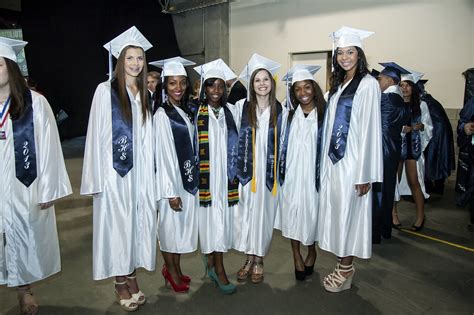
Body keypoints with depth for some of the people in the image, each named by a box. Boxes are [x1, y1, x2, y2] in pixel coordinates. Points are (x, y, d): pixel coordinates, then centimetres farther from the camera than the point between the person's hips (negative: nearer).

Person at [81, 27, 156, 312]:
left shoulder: (145, 94, 10)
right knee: (117, 224, 4)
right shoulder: (106, 90, -5)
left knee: (137, 222, 10)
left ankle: (132, 276, 26)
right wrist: (96, 179, -11)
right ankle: (121, 283, 20)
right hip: (114, 171, -4)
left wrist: (149, 175, 6)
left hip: (140, 171, 5)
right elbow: (97, 135, -8)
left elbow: (147, 137, 11)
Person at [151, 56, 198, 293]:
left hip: (188, 178, 7)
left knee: (183, 224, 16)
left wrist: (192, 178, 10)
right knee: (170, 225, 8)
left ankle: (176, 269, 33)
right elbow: (163, 155, -17)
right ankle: (171, 271, 27)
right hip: (172, 180, -7)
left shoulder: (186, 111, 8)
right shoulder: (162, 115, -14)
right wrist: (171, 191, -17)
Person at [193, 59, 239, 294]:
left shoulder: (228, 114, 10)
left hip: (225, 175, 4)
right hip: (205, 176, -4)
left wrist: (233, 173, 10)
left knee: (222, 218, 5)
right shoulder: (195, 114, -2)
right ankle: (218, 268, 12)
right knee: (211, 218, 0)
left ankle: (212, 261, 20)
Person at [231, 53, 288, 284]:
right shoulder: (240, 107, 1)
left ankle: (259, 261, 23)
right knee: (245, 213, 3)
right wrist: (235, 168, -1)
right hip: (246, 170, 0)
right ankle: (249, 259, 21)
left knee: (264, 213, 7)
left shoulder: (280, 111, 4)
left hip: (269, 172, 1)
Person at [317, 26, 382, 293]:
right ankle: (344, 265, 25)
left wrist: (365, 174, -16)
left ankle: (346, 270, 18)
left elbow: (370, 129, -13)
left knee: (347, 213, 1)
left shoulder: (368, 84, -8)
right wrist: (327, 159, 10)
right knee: (336, 211, 11)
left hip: (352, 161, -7)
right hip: (333, 159, 7)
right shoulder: (338, 84, 13)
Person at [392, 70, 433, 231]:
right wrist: (401, 129, -19)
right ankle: (393, 213, 15)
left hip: (413, 147, 1)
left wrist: (421, 126, -12)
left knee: (413, 182, 2)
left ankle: (420, 215, 16)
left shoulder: (421, 105, 5)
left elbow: (429, 127, 8)